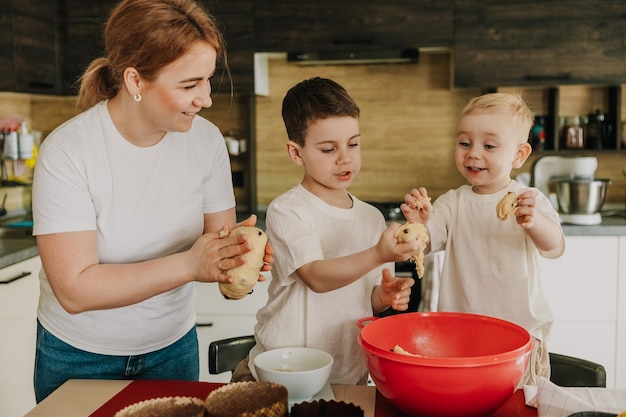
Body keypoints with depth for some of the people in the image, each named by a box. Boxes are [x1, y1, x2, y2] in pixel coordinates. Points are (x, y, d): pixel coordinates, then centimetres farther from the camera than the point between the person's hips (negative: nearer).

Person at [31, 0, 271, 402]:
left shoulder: (206, 139, -12)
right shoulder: (66, 151, -23)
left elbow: (219, 233, -5)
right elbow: (74, 291, -26)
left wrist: (237, 251, -28)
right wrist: (188, 265, -35)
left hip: (174, 347, 3)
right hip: (78, 357, -3)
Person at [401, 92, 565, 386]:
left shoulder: (530, 201, -4)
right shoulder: (452, 202, 3)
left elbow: (554, 248, -21)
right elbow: (424, 244, -8)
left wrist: (533, 222, -43)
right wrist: (418, 224, -31)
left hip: (522, 331, -1)